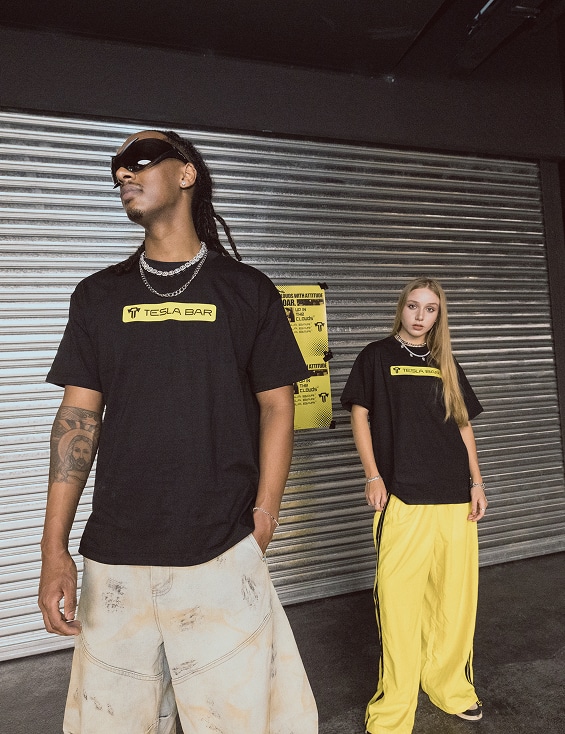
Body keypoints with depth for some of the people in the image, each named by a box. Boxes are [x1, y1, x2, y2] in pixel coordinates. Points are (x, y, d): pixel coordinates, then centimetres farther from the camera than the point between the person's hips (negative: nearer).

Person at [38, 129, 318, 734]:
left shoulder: (247, 291, 2)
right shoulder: (99, 295, 8)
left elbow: (277, 405, 3)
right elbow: (79, 416, 5)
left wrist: (264, 514, -5)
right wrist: (54, 547, 0)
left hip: (221, 553, -2)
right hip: (114, 555, 3)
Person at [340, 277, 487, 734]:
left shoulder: (446, 365, 15)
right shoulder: (377, 356, 4)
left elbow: (464, 425, 16)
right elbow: (360, 415, 1)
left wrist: (476, 482, 9)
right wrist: (373, 477, -7)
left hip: (454, 498, 4)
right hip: (401, 498, -4)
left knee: (455, 597, 10)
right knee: (399, 600, -3)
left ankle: (450, 687, 31)